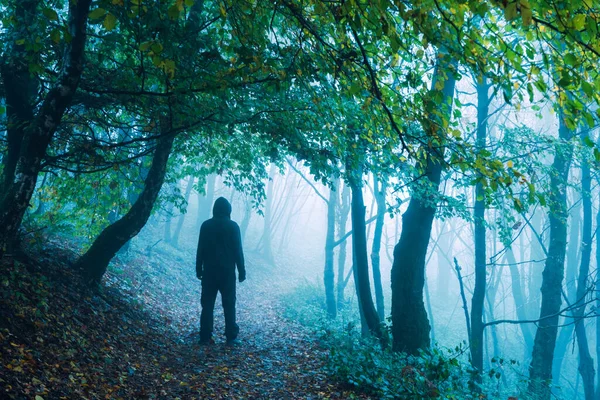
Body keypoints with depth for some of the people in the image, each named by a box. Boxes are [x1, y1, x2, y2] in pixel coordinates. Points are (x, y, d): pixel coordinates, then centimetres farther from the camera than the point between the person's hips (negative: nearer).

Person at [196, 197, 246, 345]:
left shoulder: (206, 225, 1)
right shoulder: (233, 226, -5)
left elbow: (200, 249, 2)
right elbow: (238, 251, -5)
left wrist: (199, 269, 9)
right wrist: (242, 271, 1)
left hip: (209, 271, 2)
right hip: (227, 271, -2)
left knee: (207, 304, 6)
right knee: (229, 305, 4)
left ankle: (205, 337, 5)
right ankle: (231, 337, 3)